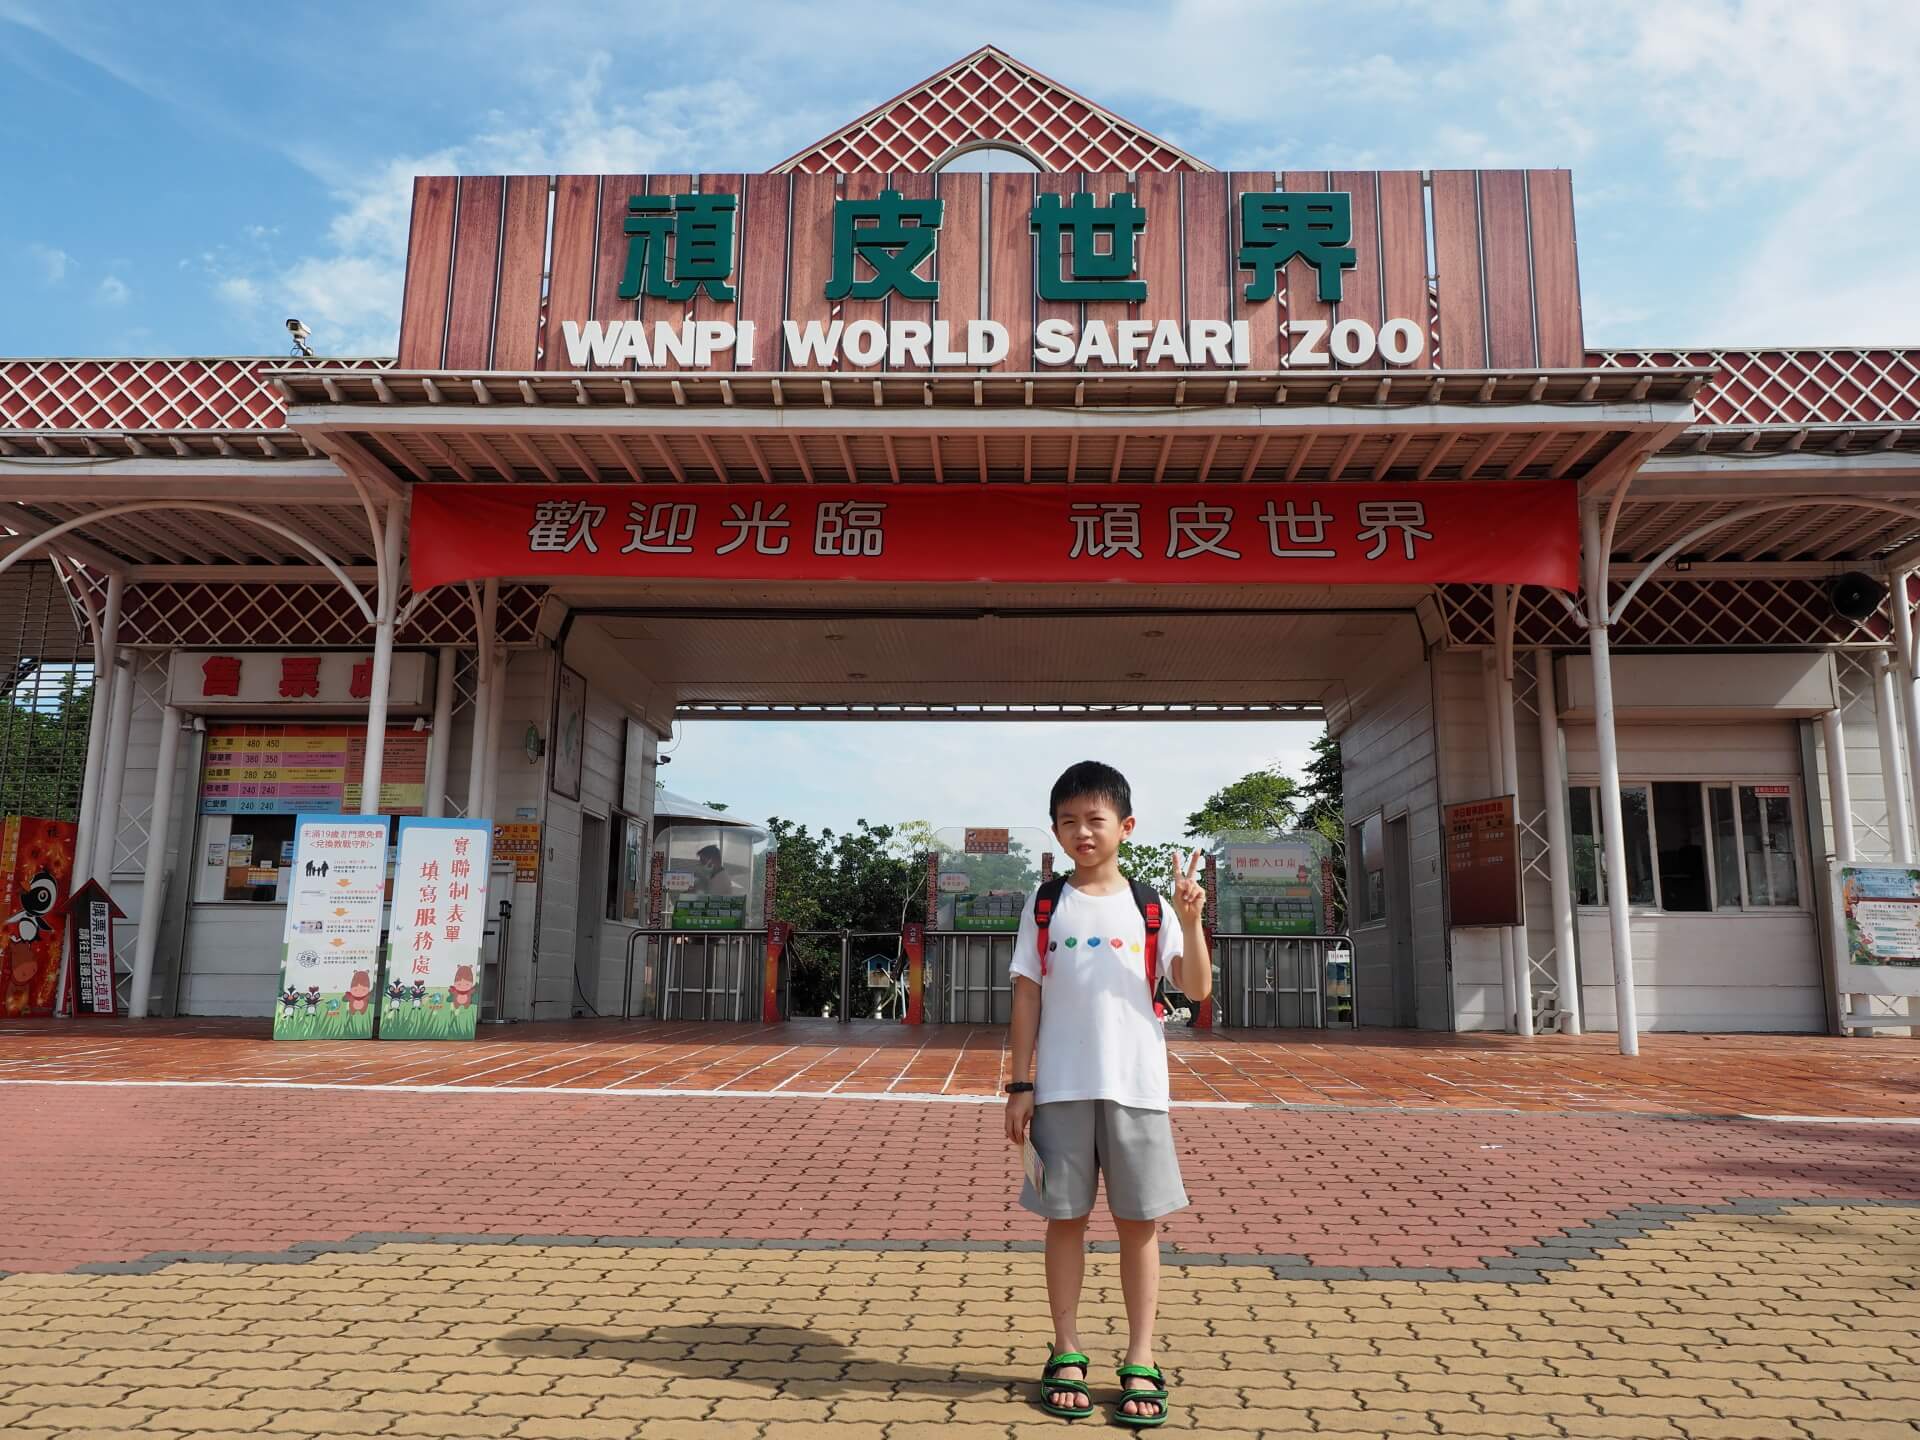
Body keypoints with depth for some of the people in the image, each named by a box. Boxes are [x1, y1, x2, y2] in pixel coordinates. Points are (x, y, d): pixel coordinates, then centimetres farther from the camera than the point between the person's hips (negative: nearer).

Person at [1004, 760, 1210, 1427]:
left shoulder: (1151, 908, 3)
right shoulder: (1044, 908, 3)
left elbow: (1196, 988, -3)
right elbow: (1026, 997, 3)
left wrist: (1190, 920, -18)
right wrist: (1020, 1085, -1)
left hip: (1136, 1087, 0)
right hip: (1061, 1089, 0)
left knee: (1139, 1220, 6)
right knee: (1066, 1217, 7)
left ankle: (1141, 1361, 18)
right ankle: (1066, 1355, 21)